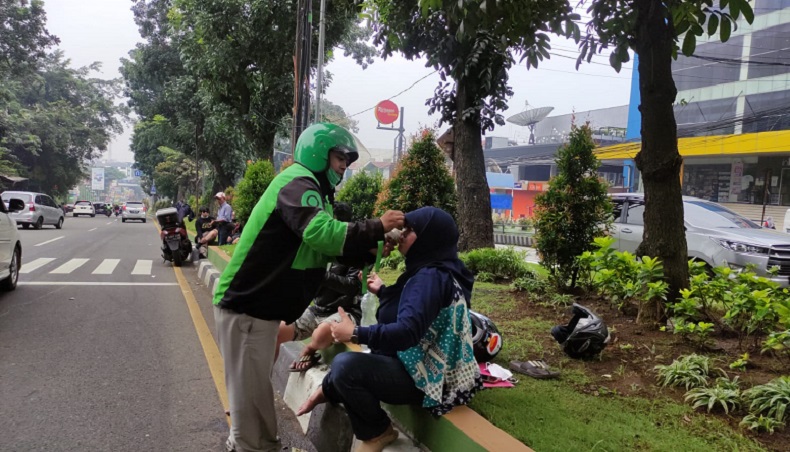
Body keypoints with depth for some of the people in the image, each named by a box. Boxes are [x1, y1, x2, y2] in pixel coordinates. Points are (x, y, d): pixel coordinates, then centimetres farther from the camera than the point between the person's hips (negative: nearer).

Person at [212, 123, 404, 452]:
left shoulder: (308, 187, 17)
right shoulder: (298, 183, -17)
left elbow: (321, 247, 13)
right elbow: (320, 232, -36)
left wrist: (369, 249, 0)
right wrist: (376, 228, -30)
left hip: (259, 305, 11)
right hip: (246, 305, -11)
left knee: (254, 387, 22)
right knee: (252, 390, 0)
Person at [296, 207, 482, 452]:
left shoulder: (431, 277, -22)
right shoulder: (428, 272, 10)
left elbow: (407, 332, -32)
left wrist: (356, 334, -25)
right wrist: (382, 291, 29)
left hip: (425, 377, -11)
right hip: (420, 366, 11)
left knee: (345, 365, -26)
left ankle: (377, 432, -4)